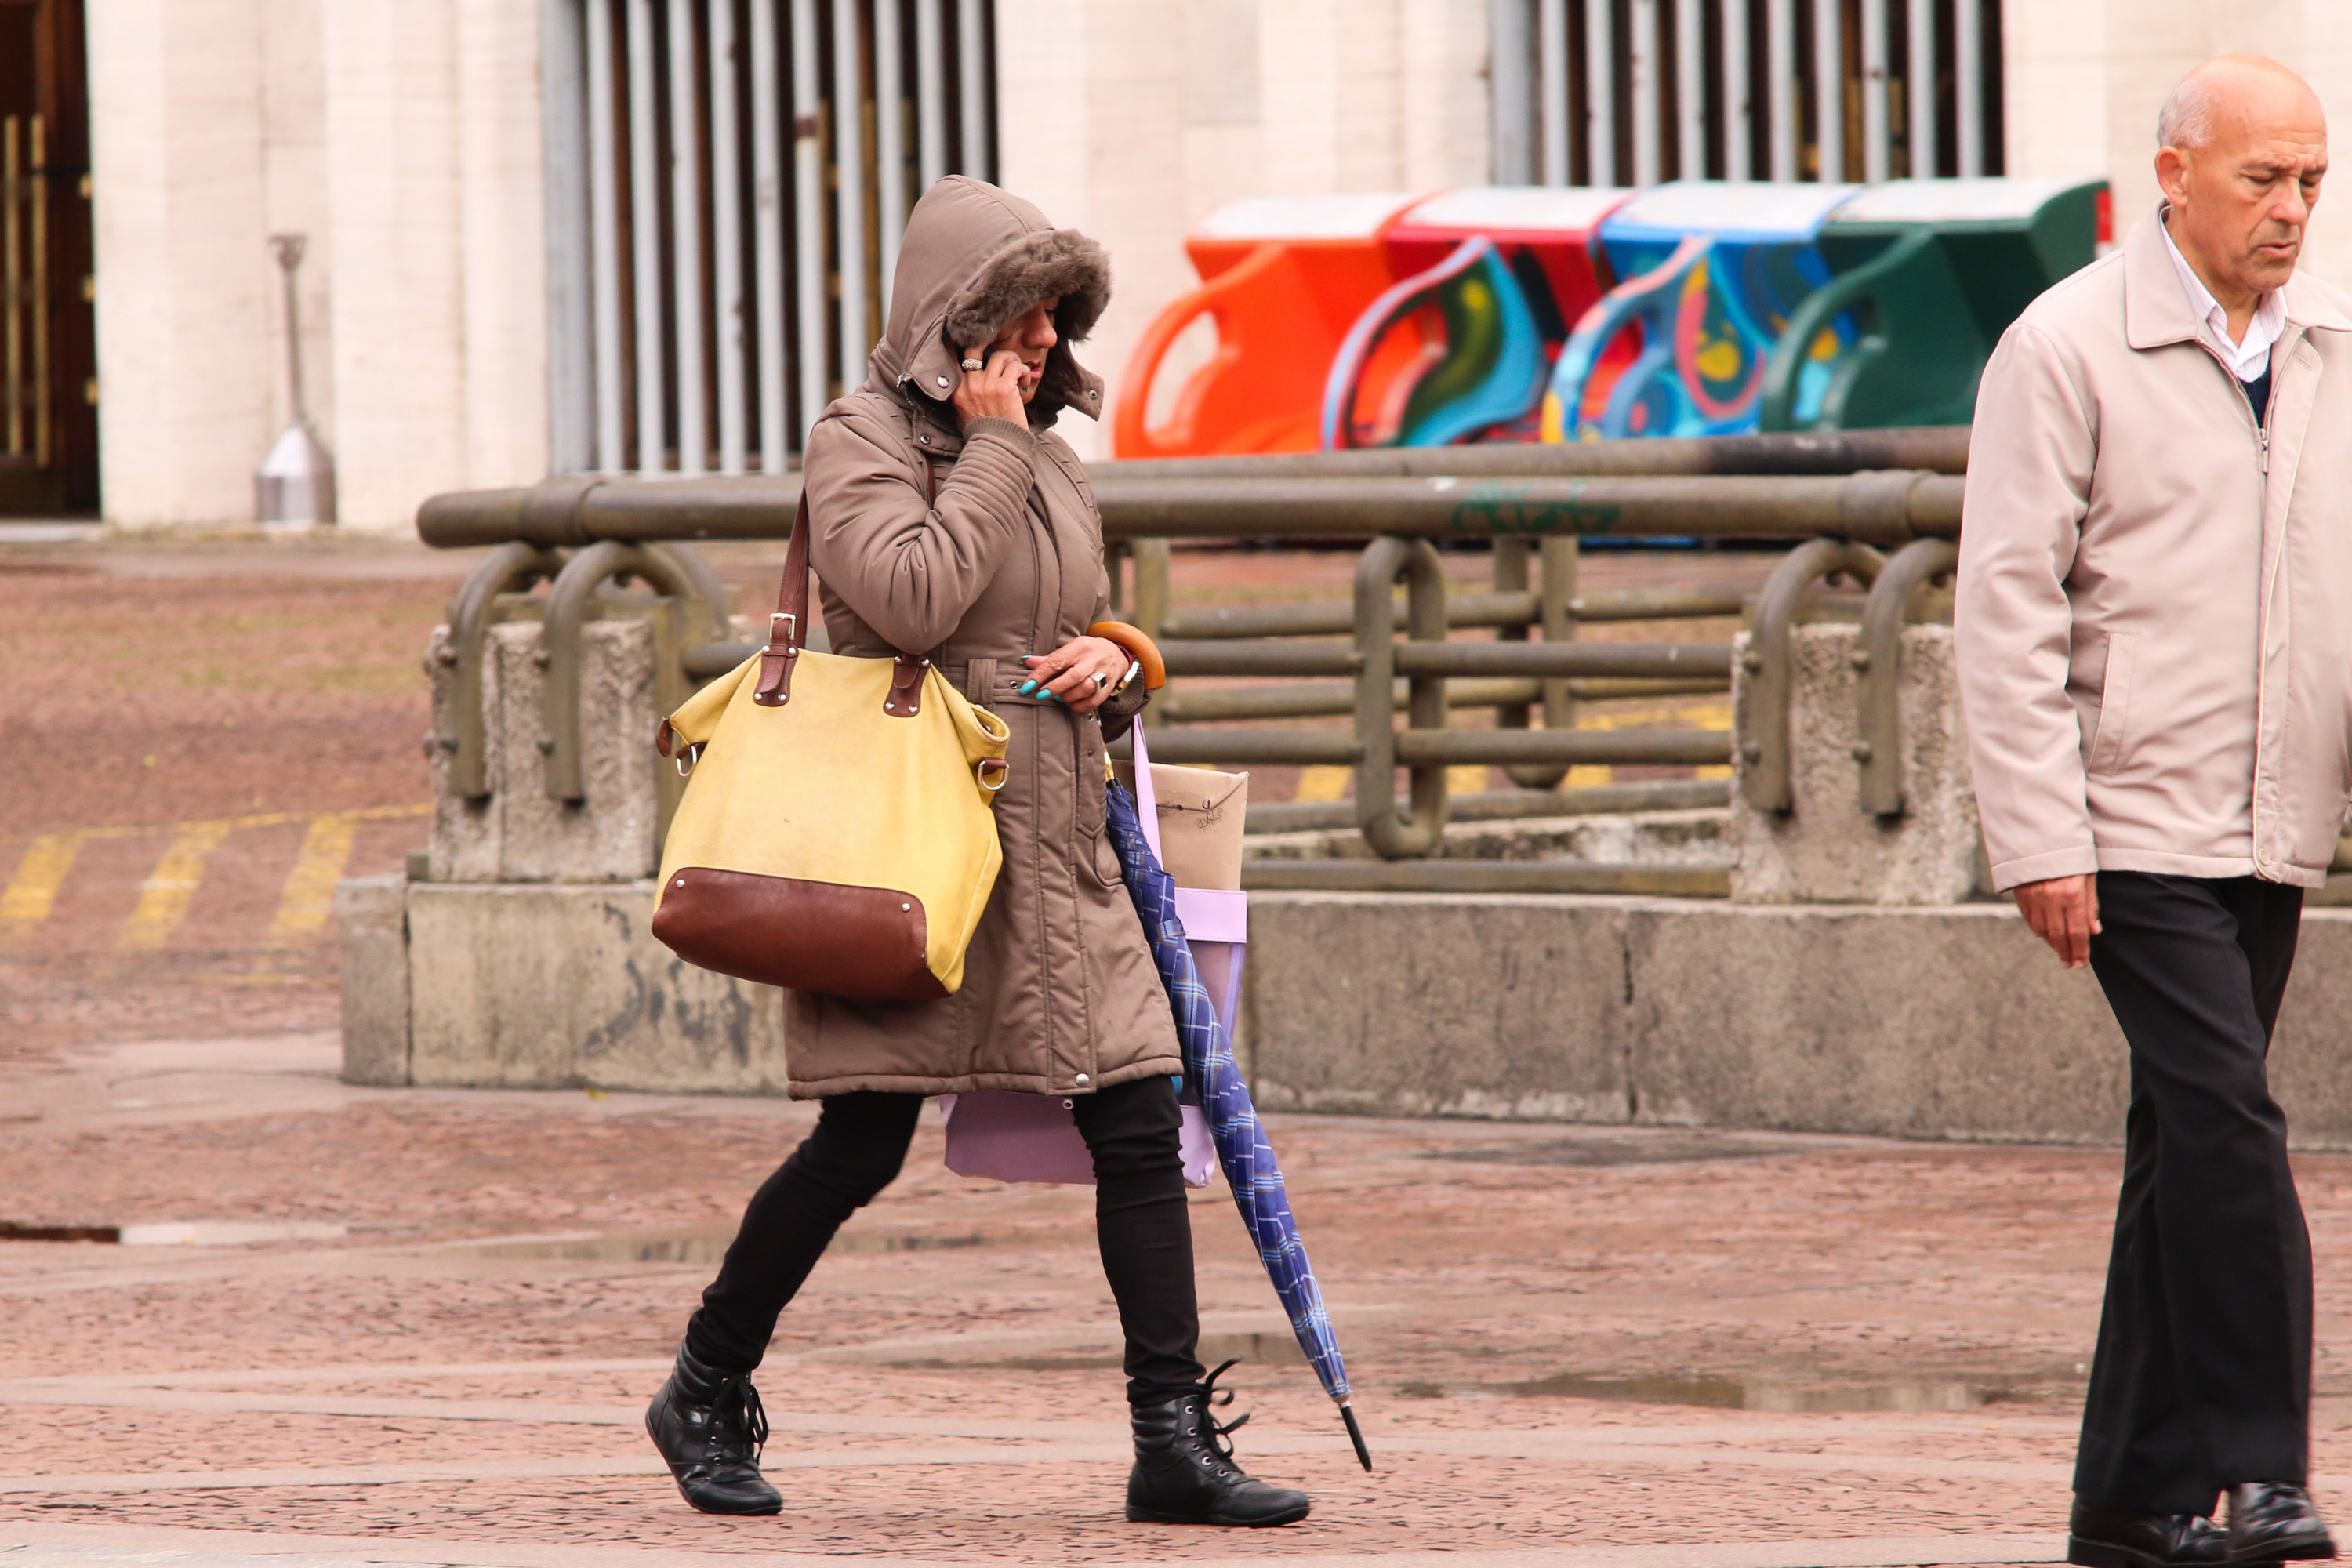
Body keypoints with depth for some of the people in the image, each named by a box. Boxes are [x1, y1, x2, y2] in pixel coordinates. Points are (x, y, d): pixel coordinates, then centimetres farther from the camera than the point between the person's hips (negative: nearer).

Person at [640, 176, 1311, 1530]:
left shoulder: (1052, 461, 17)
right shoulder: (862, 440, -4)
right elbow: (917, 599, -19)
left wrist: (1111, 670, 3)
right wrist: (987, 446, -10)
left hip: (1057, 852, 6)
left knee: (1139, 1125, -3)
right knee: (862, 1147, -3)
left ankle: (1177, 1442, -2)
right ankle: (706, 1395, 16)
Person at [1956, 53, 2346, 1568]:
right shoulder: (2067, 349, -7)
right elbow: (2008, 606, -8)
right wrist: (2041, 843, -13)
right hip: (2135, 817, -5)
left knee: (2190, 1144, 9)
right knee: (2226, 1115, -16)